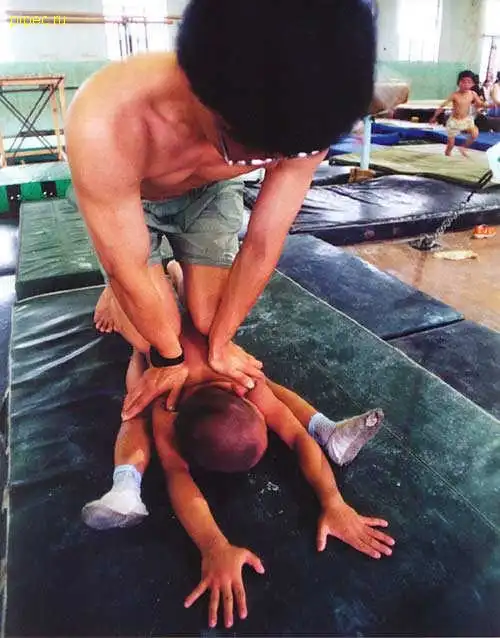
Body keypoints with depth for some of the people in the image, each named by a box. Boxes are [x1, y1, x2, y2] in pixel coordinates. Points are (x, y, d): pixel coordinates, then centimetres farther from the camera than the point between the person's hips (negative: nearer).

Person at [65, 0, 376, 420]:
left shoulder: (304, 119, -34)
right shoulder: (104, 124, -44)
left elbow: (262, 247, -22)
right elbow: (130, 273, -30)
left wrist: (219, 343, -12)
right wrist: (170, 358, -15)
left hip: (209, 194, 2)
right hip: (124, 198, -2)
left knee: (209, 320, -4)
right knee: (157, 335, -8)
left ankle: (182, 274, 30)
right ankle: (114, 290, 25)